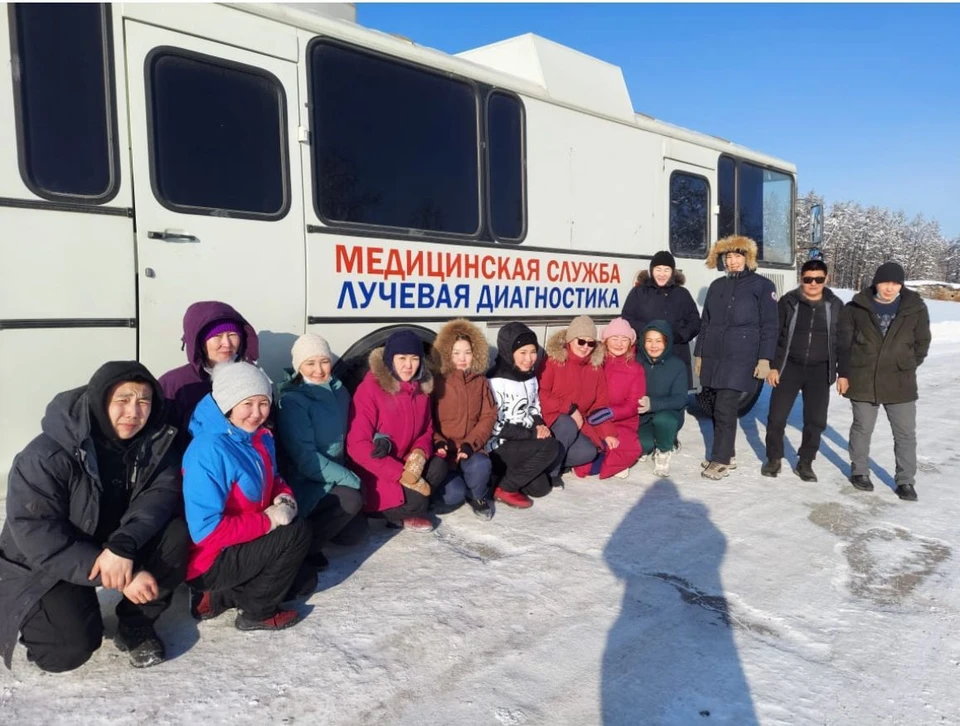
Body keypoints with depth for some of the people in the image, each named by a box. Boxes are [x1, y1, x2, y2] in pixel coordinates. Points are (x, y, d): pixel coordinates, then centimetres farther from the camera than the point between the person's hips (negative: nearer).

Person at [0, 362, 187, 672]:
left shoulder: (154, 441, -12)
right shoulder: (46, 456, -26)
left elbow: (163, 492, -21)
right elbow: (36, 536, -28)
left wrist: (124, 545, -41)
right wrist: (124, 578, -34)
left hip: (115, 545, 4)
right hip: (45, 566, -4)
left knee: (176, 534, -23)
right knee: (71, 647, -24)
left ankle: (136, 623, -2)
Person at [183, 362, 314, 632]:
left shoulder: (261, 437, -1)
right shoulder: (208, 450, -28)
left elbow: (274, 481, 13)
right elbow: (207, 530, -31)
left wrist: (285, 498, -10)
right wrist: (269, 520, -25)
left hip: (240, 548, 9)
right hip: (210, 561, -9)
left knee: (305, 581, 14)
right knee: (297, 533, -20)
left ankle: (216, 598, 13)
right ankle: (258, 612, -3)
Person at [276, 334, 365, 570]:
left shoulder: (339, 391, 3)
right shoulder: (292, 402, -20)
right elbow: (306, 460, -24)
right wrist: (352, 480, -21)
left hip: (334, 478, 7)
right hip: (303, 484, -7)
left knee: (354, 534, 2)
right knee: (351, 499, -29)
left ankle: (313, 523, 25)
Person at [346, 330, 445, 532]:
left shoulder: (421, 387, 1)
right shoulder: (370, 389, -18)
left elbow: (427, 431, 9)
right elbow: (357, 446, -22)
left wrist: (419, 454, -17)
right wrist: (401, 474, -25)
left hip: (406, 462, 7)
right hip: (374, 473, -7)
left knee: (438, 466, -20)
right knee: (417, 501, -25)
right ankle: (394, 512, 6)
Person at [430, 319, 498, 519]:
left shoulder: (480, 382, 5)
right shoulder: (437, 382, -6)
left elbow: (488, 417, 0)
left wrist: (471, 444, -14)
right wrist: (437, 442, -23)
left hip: (470, 447, 2)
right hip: (444, 449, -2)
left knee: (482, 466, -32)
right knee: (453, 496, -22)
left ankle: (478, 497, 2)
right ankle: (448, 481, 17)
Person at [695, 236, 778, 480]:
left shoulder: (762, 285, 0)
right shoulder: (717, 286, 15)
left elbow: (769, 326, -4)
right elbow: (706, 322, 17)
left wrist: (765, 359, -10)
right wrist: (699, 353, 14)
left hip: (741, 358, -5)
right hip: (714, 356, 5)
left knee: (725, 408, -10)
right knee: (719, 407, 8)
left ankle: (721, 459, 0)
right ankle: (727, 455, 21)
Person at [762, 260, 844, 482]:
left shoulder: (835, 305, 2)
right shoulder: (788, 302, -3)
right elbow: (774, 335, -1)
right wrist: (772, 366, -6)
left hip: (819, 371, 1)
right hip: (790, 366, -1)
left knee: (816, 420, 5)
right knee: (777, 416, 0)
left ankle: (805, 462, 20)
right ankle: (773, 458, 18)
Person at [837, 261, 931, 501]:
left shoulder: (915, 308, -1)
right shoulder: (856, 307, -4)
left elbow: (922, 342, 9)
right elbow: (843, 342, 1)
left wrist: (907, 367, 5)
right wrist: (843, 373, 0)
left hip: (901, 382, 1)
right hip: (862, 380, -1)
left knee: (905, 433, 6)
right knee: (862, 428, 12)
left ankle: (906, 481, 19)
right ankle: (859, 471, 29)